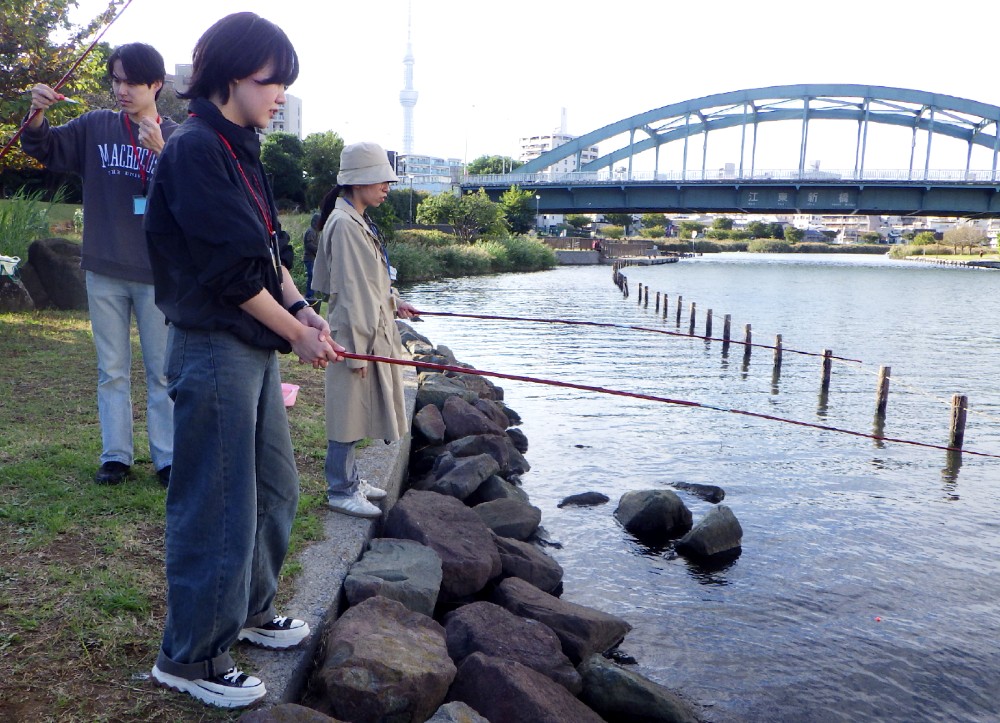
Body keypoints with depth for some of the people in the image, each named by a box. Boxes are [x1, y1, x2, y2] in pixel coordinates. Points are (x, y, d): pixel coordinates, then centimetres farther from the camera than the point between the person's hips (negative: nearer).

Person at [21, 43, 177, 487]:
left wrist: (161, 152, -24)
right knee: (112, 371, 9)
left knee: (162, 371, 5)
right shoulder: (95, 128, 5)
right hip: (104, 273, 2)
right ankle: (115, 455, 17)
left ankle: (167, 457, 12)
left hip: (158, 274, -2)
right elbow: (43, 149, 9)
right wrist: (37, 114, -11)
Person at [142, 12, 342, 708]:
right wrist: (296, 330, -12)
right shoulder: (195, 149, -15)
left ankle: (250, 607, 38)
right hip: (214, 348, -10)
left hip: (257, 348, 10)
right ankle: (191, 655, 17)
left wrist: (298, 306, -1)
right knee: (219, 506, 0)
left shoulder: (242, 150, 15)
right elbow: (230, 269, -19)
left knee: (274, 487, 18)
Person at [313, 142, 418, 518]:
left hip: (373, 329, 10)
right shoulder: (344, 224, -17)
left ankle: (349, 479, 29)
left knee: (357, 412, 17)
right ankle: (340, 490, 11)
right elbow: (349, 290, -21)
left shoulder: (361, 222, 13)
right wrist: (357, 349, -21)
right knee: (349, 411, 0)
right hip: (355, 335, -10)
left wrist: (394, 302, 22)